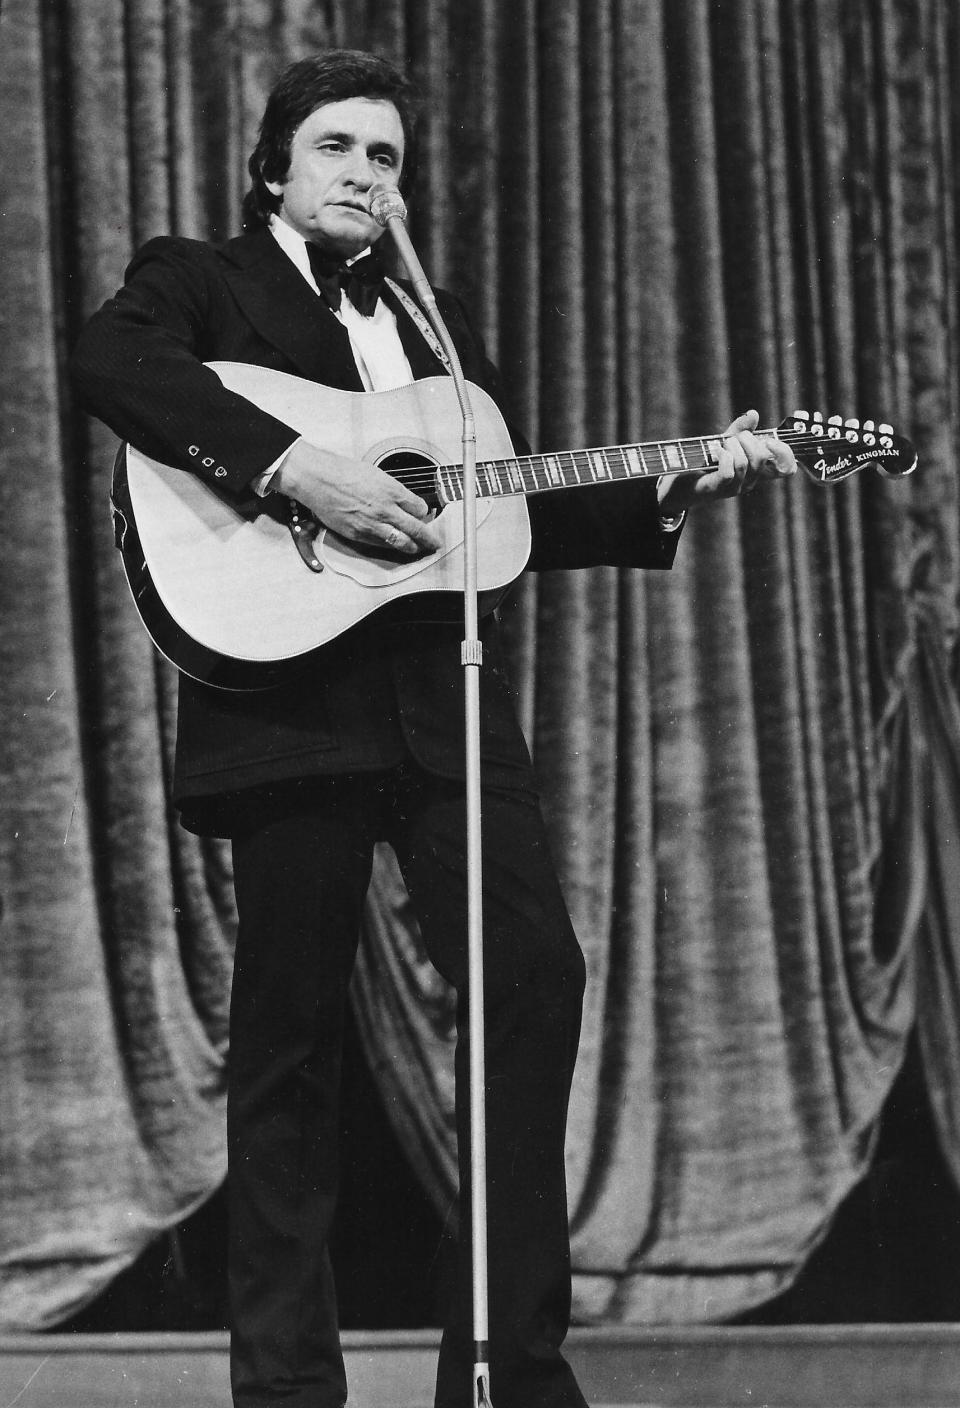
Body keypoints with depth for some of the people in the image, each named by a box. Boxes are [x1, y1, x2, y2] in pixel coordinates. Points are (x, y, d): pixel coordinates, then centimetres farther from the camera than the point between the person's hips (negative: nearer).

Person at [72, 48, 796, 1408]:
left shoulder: (432, 317, 26)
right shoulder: (199, 280, 8)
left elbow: (519, 509, 24)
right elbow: (110, 363, -16)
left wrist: (677, 490, 10)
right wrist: (296, 465, -23)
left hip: (443, 692, 5)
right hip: (290, 695, -5)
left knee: (537, 976, -6)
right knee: (291, 1026, -1)